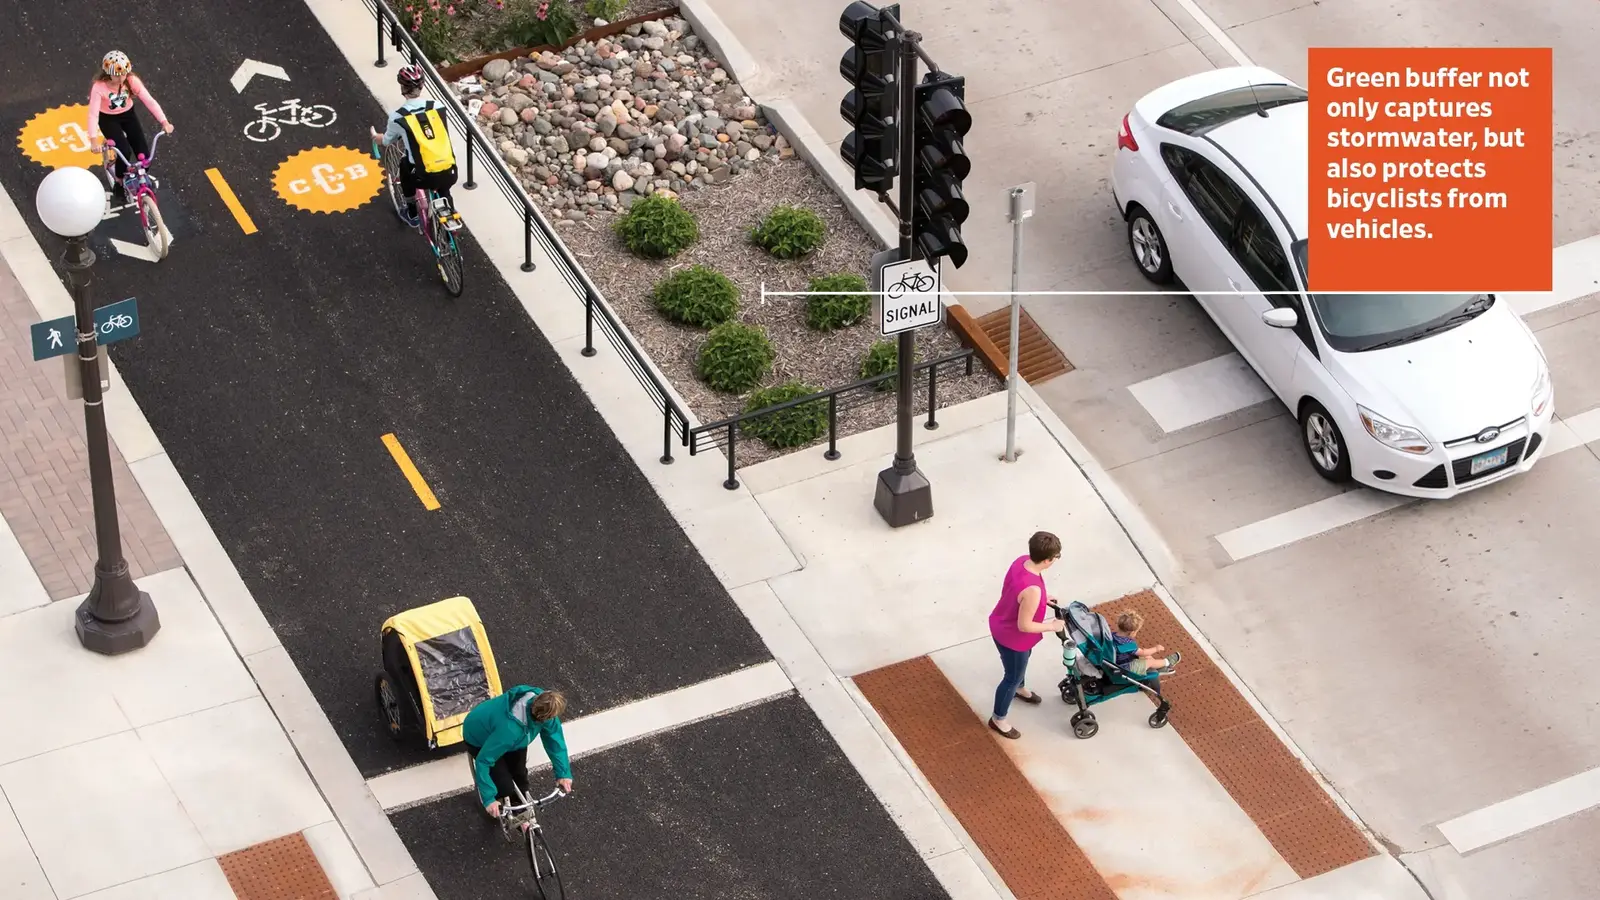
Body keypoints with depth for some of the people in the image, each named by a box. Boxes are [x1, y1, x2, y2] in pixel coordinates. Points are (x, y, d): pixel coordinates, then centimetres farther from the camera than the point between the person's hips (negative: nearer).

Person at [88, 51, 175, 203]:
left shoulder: (132, 81, -23)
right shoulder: (99, 87, -31)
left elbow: (149, 101, -25)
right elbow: (93, 114, -35)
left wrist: (164, 122, -36)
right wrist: (94, 140, -46)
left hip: (128, 115, 3)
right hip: (108, 119, -3)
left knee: (144, 154, -8)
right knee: (124, 151, -22)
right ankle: (119, 188, 3)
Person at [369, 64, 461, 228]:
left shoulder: (398, 117, -3)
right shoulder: (438, 107, 5)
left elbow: (386, 141, 17)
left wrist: (375, 136, 42)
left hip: (425, 177, -3)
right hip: (450, 174, 3)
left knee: (405, 165, 33)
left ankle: (412, 213, 40)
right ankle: (450, 213, 25)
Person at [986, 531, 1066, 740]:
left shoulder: (1021, 561, -17)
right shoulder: (1032, 590, -43)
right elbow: (1024, 625, -30)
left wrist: (1042, 599, 8)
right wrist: (1052, 626, -17)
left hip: (1001, 624, 8)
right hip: (1011, 637, -8)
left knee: (1023, 660, 37)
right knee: (1013, 677, 18)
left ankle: (1020, 689, 68)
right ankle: (998, 719, 42)